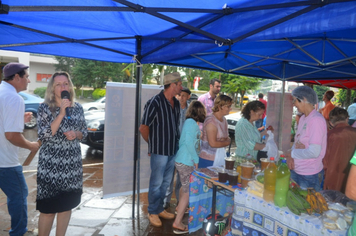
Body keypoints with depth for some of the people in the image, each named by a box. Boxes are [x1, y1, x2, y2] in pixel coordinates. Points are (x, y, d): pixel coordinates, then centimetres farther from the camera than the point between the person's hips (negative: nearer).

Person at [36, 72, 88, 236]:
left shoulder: (77, 108, 4)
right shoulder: (45, 108, -7)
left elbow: (84, 132, 12)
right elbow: (43, 136, -16)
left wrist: (75, 134, -11)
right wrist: (62, 113, -21)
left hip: (72, 165, 4)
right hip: (50, 165, -4)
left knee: (66, 205, 14)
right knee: (48, 208, 3)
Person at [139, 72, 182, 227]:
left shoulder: (176, 103, 6)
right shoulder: (155, 102, -16)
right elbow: (143, 128, -11)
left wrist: (176, 143, 9)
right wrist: (153, 144, 1)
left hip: (173, 150, 7)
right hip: (159, 151, -7)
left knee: (166, 182, 18)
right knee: (156, 183, 7)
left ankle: (160, 209, 35)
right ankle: (152, 212, 25)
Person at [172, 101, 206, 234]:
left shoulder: (189, 122, 10)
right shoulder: (192, 123, -16)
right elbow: (189, 143, -23)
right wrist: (196, 160, -16)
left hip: (182, 160, 10)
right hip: (186, 162, -10)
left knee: (185, 187, 28)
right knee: (188, 192, -3)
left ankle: (180, 207, 49)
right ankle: (177, 224, 2)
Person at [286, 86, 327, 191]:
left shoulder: (317, 120, -20)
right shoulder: (303, 118, 8)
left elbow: (314, 152, -26)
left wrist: (291, 153, -12)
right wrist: (290, 157, -4)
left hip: (309, 175, -8)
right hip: (295, 170, 8)